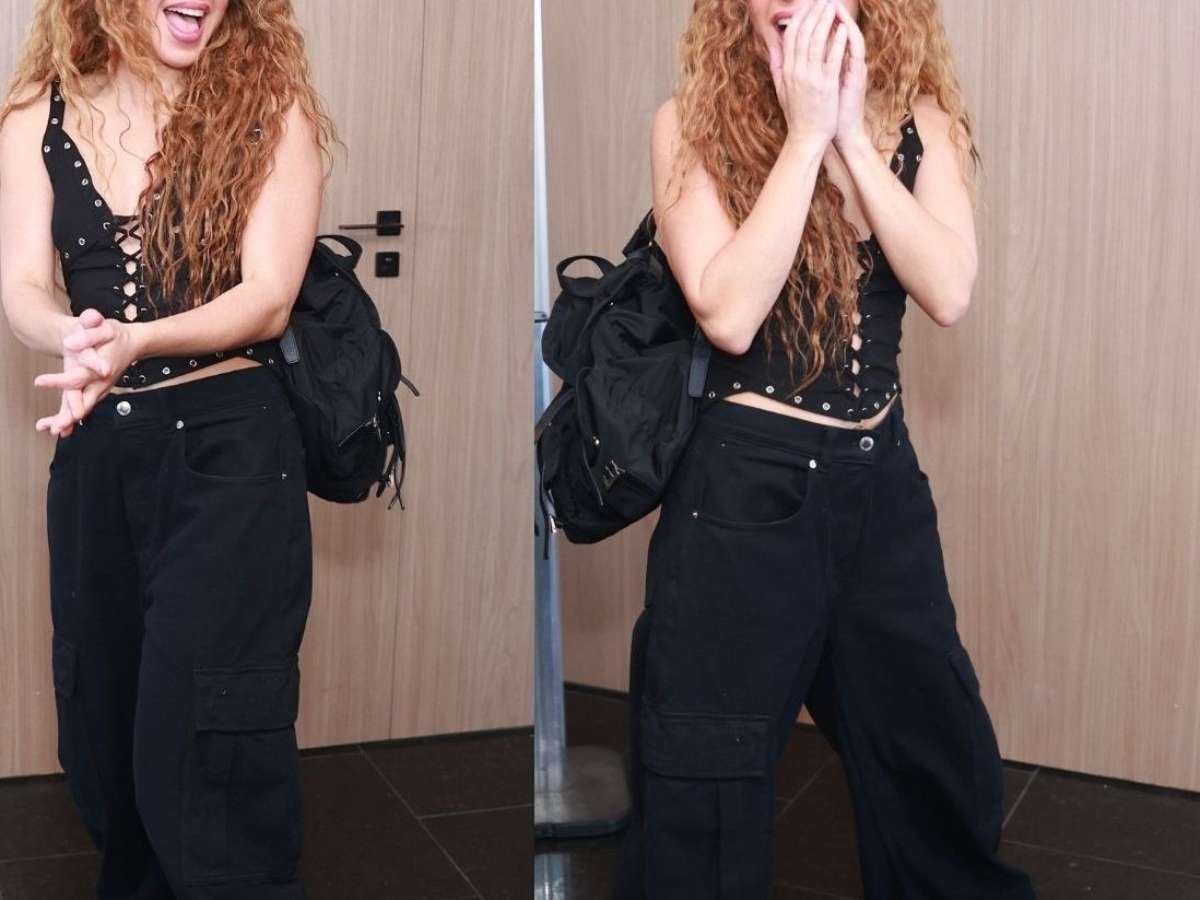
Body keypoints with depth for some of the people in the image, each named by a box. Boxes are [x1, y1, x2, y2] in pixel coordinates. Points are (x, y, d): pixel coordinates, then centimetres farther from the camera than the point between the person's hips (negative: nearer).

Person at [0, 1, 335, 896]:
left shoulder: (269, 109, -4)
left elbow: (267, 299, -12)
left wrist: (134, 342, -29)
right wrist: (75, 342, -28)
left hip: (229, 449, -4)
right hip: (94, 455, 4)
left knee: (201, 757, -7)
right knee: (104, 738, 14)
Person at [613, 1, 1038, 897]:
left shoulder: (918, 118, 2)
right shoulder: (694, 123, -8)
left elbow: (949, 292, -12)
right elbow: (729, 314, -21)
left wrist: (851, 133, -16)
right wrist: (806, 132, -19)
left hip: (885, 482, 4)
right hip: (745, 486, -4)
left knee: (939, 765, 18)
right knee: (708, 801, 6)